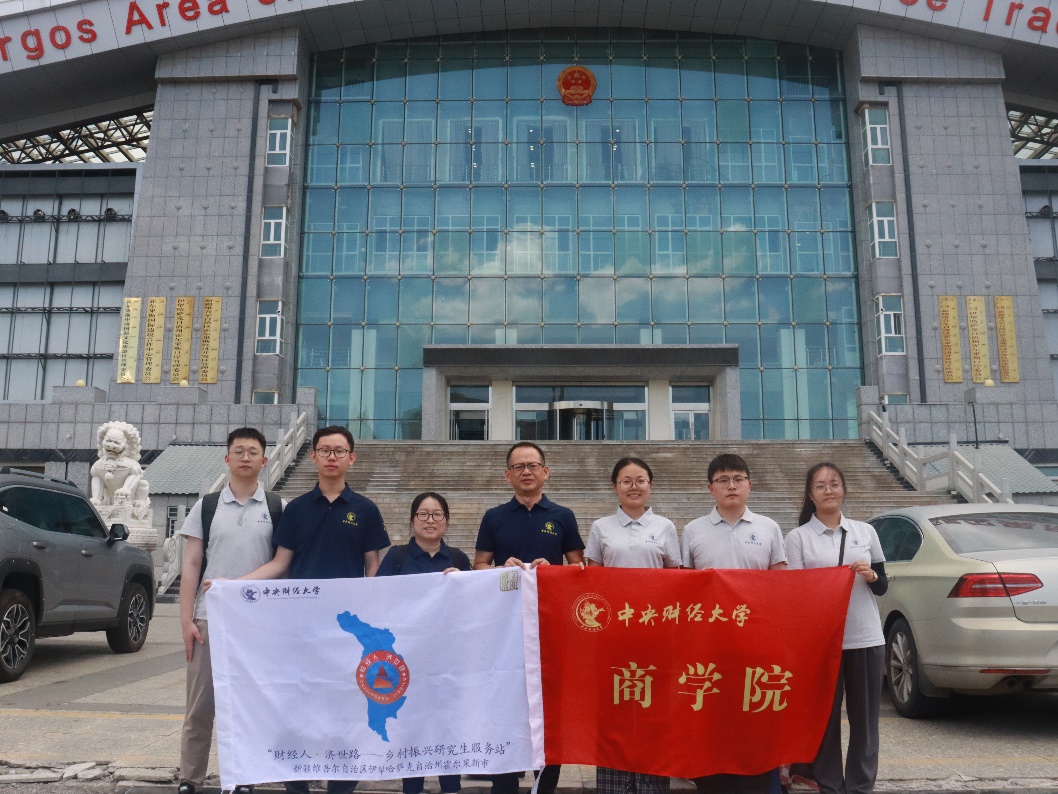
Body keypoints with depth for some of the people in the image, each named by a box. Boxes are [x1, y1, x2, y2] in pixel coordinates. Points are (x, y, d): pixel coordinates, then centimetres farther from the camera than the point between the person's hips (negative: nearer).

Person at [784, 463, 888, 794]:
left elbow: (883, 586, 12)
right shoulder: (798, 537, -1)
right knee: (825, 718, 4)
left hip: (867, 639, 3)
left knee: (864, 718, 8)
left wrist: (871, 576, -9)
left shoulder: (866, 531, 8)